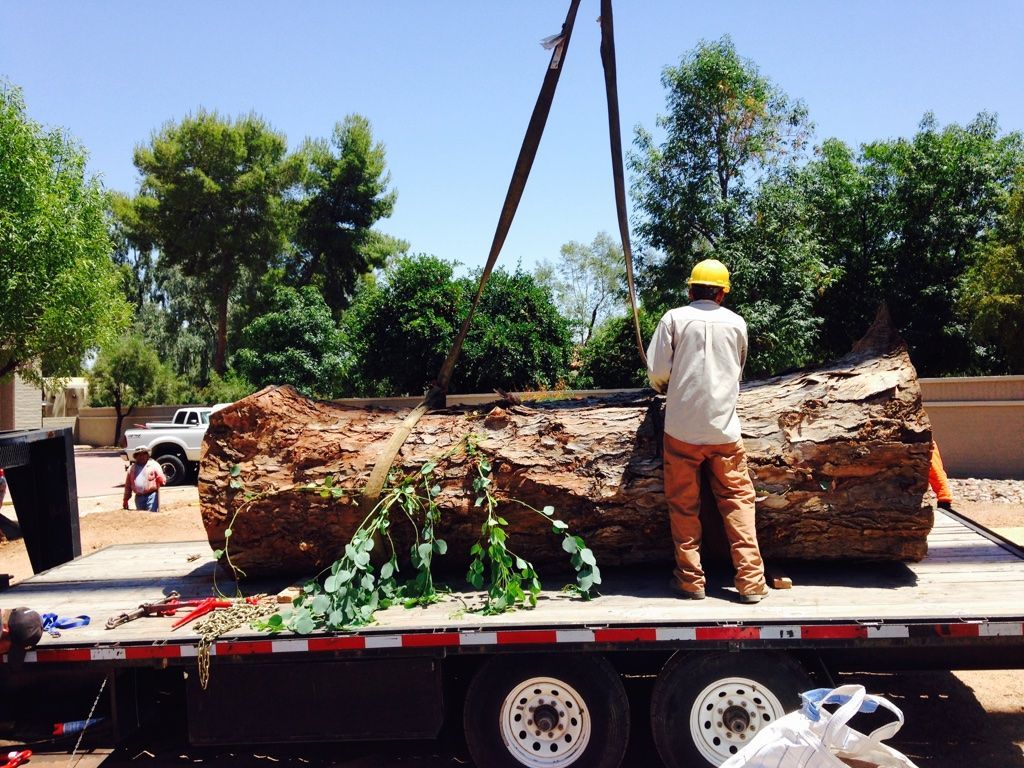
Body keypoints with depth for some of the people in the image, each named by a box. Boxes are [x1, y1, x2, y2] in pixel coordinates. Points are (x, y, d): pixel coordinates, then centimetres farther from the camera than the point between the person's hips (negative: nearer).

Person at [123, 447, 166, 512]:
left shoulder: (154, 465, 2)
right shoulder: (132, 468, 14)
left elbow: (162, 479, -4)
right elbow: (127, 486, 16)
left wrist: (160, 480, -29)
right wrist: (126, 500, 14)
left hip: (151, 496, -5)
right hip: (139, 497, 5)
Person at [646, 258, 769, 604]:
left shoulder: (674, 318, -1)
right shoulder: (736, 323, 8)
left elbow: (656, 372, -4)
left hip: (682, 427, -1)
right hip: (724, 427, 2)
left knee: (684, 505, 8)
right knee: (738, 500, 8)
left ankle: (690, 579, 12)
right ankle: (751, 581, 5)